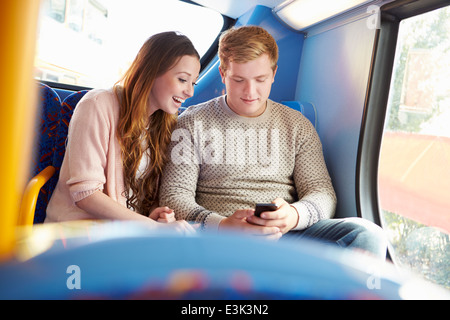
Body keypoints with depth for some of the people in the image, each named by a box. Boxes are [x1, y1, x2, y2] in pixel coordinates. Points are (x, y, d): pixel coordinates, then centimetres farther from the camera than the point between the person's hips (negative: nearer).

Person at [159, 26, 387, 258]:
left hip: (287, 236, 1)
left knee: (366, 234, -25)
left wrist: (294, 215, -17)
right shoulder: (193, 123, 7)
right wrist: (222, 226, -20)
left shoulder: (297, 126, 15)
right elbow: (173, 196, 0)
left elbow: (322, 193, 9)